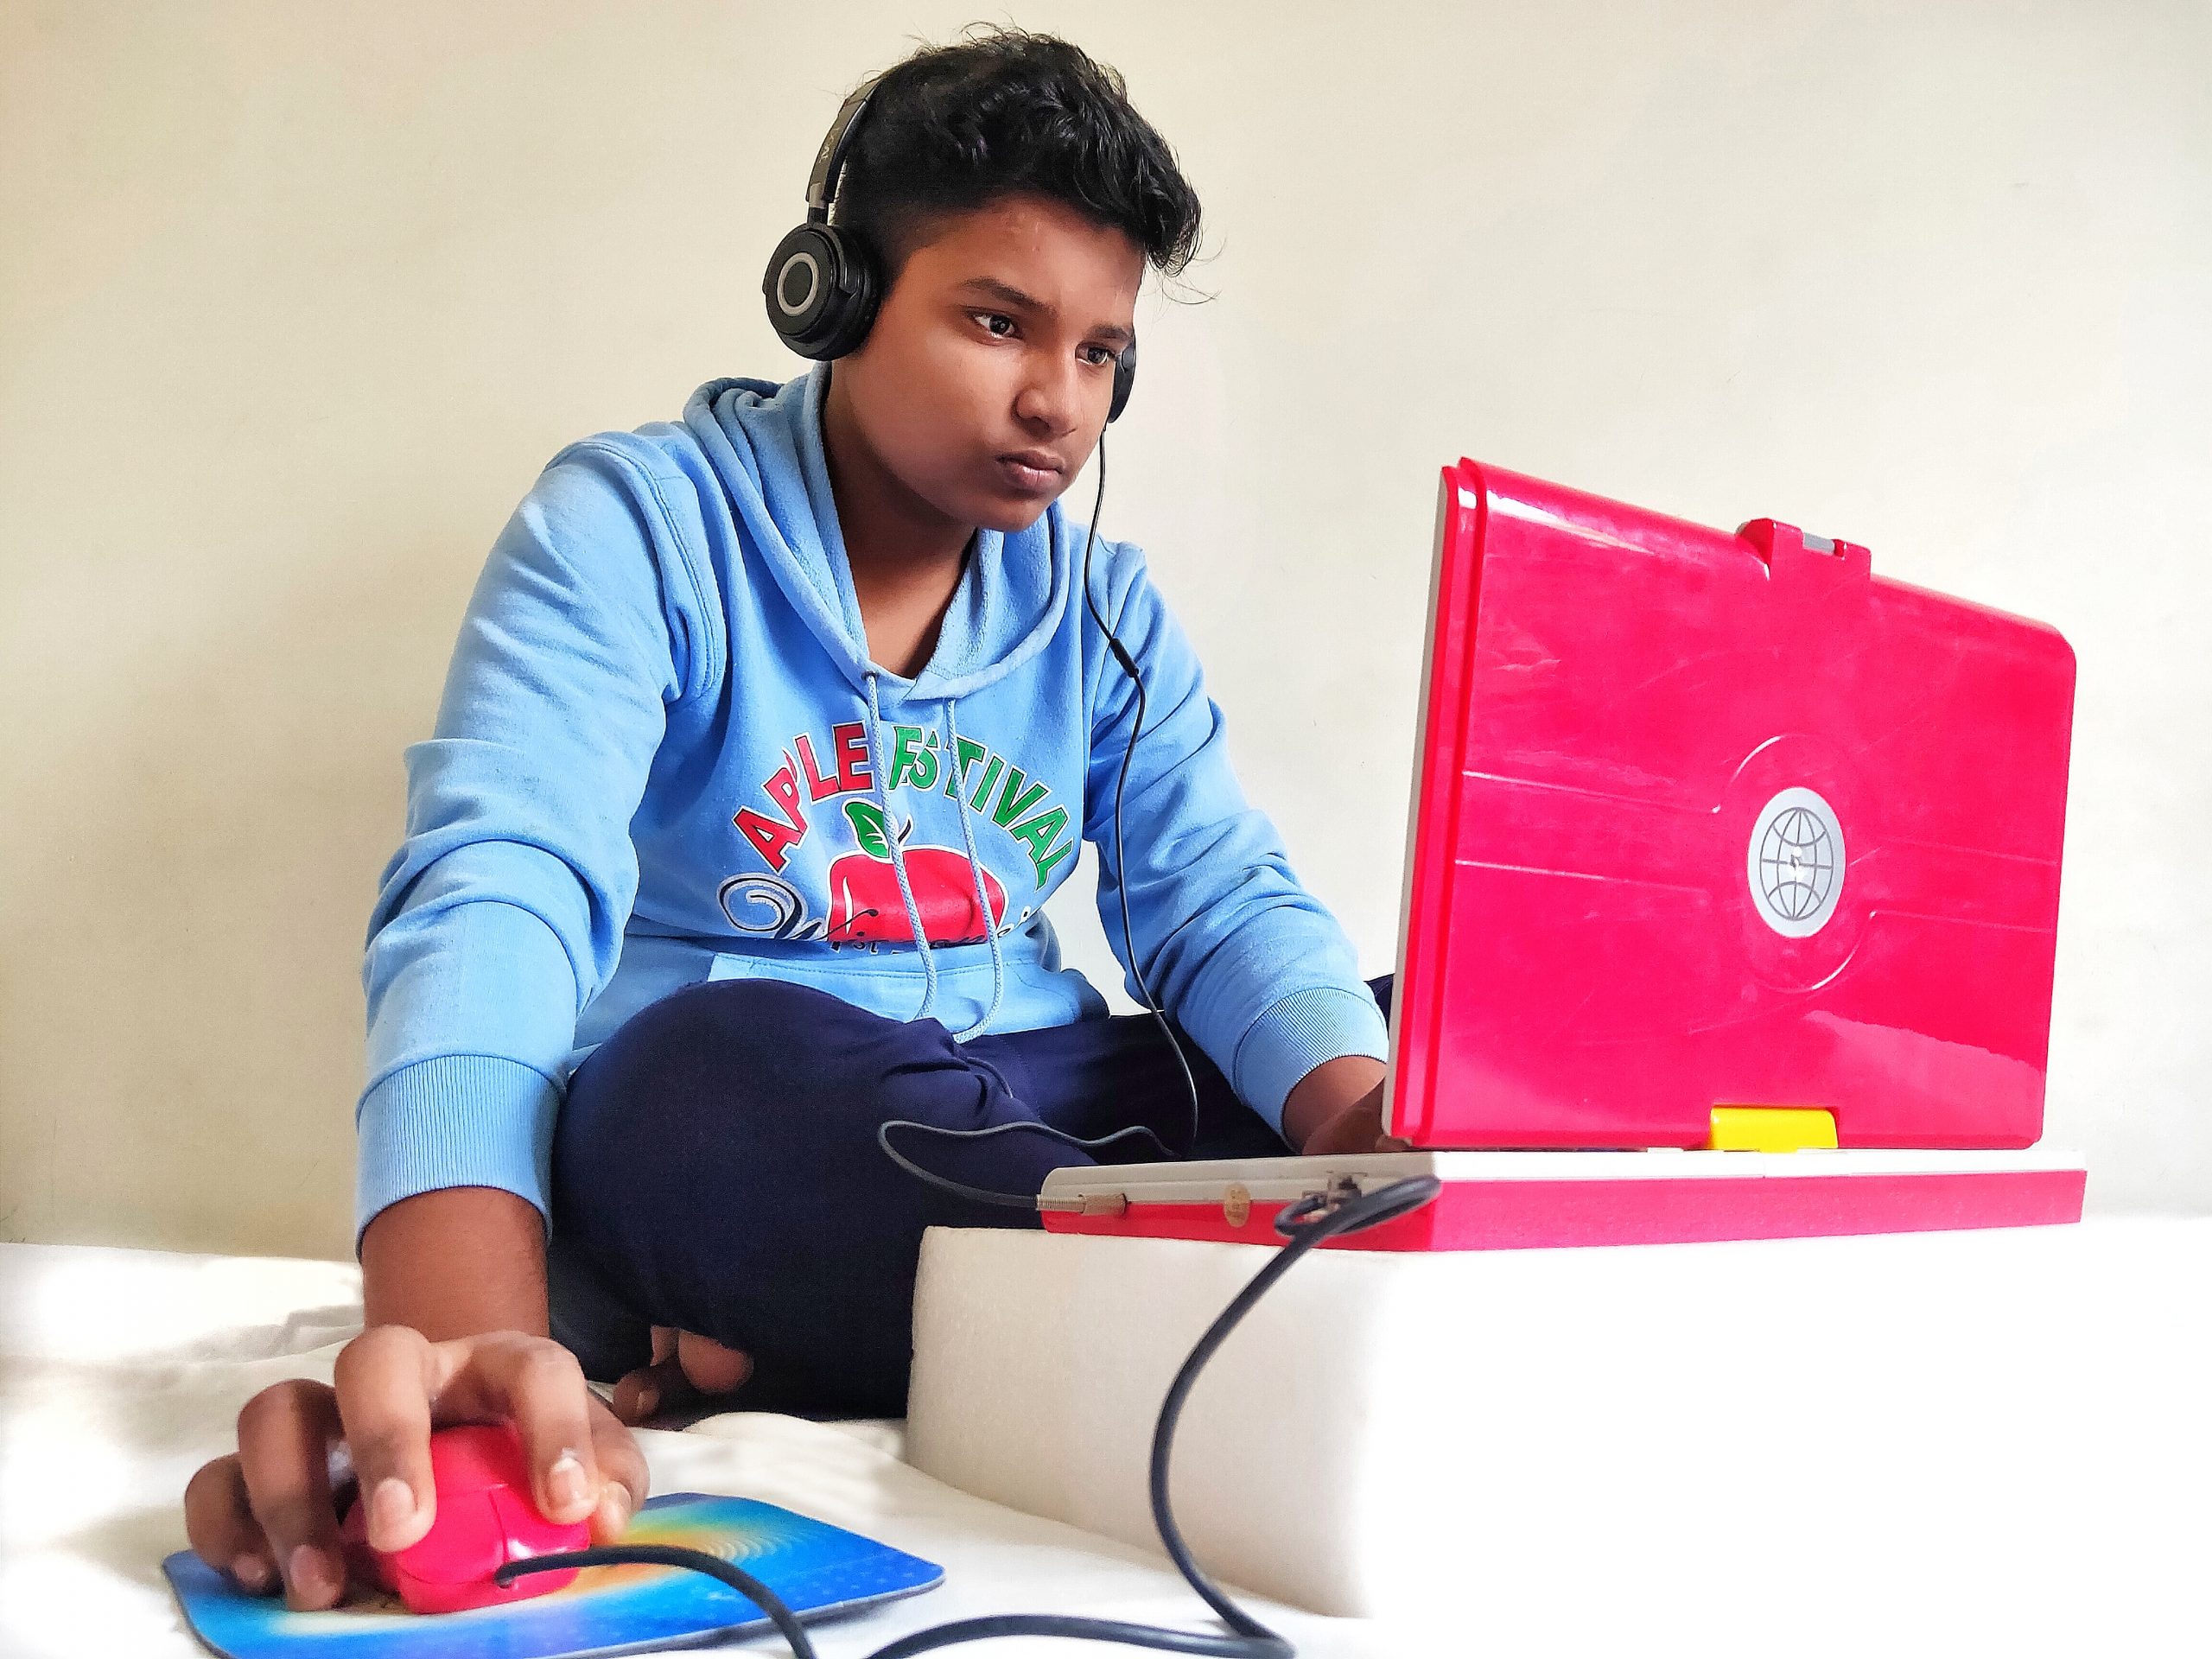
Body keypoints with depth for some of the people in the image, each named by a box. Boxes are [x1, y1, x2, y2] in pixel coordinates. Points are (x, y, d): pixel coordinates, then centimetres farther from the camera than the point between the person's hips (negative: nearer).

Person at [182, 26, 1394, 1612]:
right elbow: (499, 893, -23)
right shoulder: (637, 524, -8)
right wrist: (465, 1336, -42)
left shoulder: (1103, 603, 9)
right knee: (732, 1063, -39)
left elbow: (1223, 902, 0)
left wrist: (1371, 1122, -24)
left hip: (1032, 1122, 6)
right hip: (694, 1135, -5)